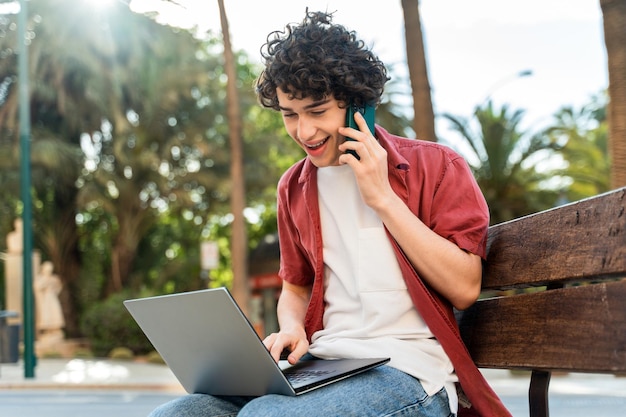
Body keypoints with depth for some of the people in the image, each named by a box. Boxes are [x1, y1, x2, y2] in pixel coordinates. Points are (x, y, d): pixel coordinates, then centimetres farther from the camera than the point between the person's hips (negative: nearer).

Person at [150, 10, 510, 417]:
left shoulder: (435, 166, 1)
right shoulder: (294, 188, 16)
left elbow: (465, 288, -8)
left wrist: (383, 197, -9)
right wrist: (292, 329, 2)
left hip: (409, 370, -5)